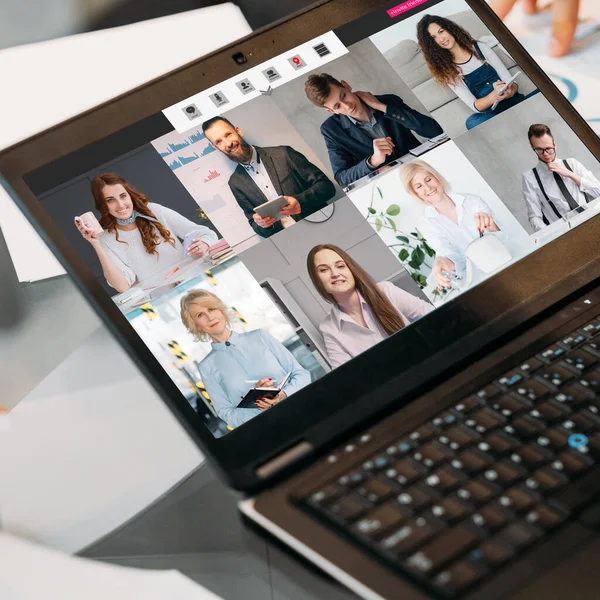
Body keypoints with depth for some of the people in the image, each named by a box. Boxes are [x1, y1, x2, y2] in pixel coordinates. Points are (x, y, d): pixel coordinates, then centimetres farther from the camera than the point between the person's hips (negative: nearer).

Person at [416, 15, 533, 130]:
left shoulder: (480, 48, 10)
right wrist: (494, 95, -26)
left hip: (516, 101, 1)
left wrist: (509, 91, -20)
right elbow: (475, 106, -5)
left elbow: (511, 82, 5)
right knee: (472, 122, -38)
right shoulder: (447, 71, 5)